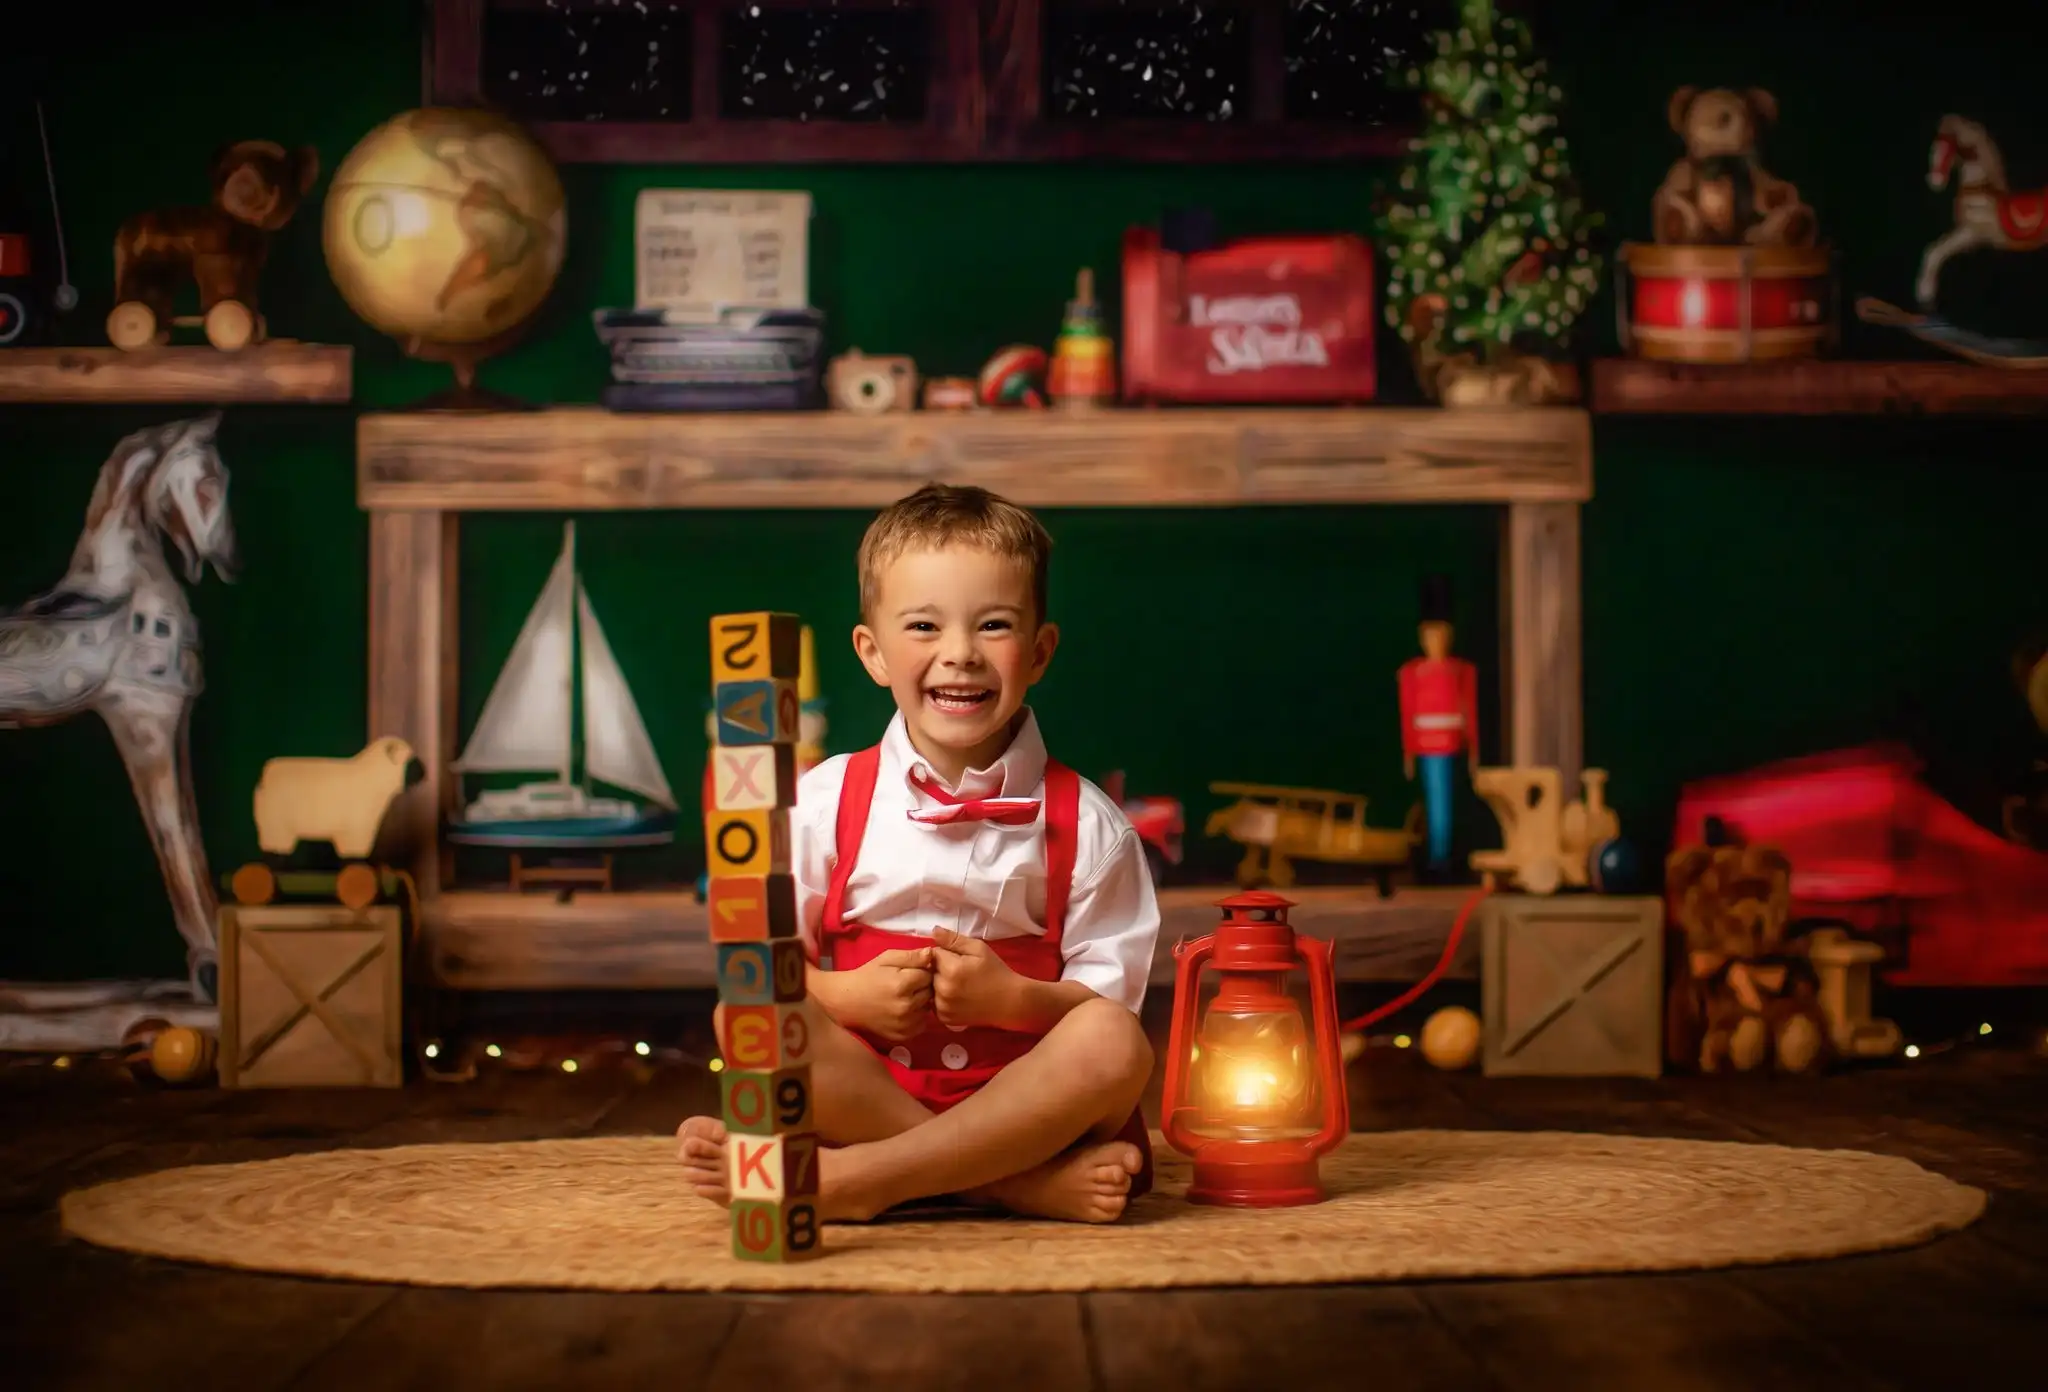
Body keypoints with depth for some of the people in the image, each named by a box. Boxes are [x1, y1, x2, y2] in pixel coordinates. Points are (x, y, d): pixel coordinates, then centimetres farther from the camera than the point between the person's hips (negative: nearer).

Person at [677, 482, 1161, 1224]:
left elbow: (1111, 999, 0)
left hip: (1023, 1100, 0)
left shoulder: (1084, 823, 2)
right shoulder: (826, 801, 5)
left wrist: (1013, 998, -19)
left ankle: (850, 1180, -31)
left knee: (1115, 1045, -31)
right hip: (864, 1091, 1)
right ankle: (1027, 1183, -30)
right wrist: (848, 994, -16)